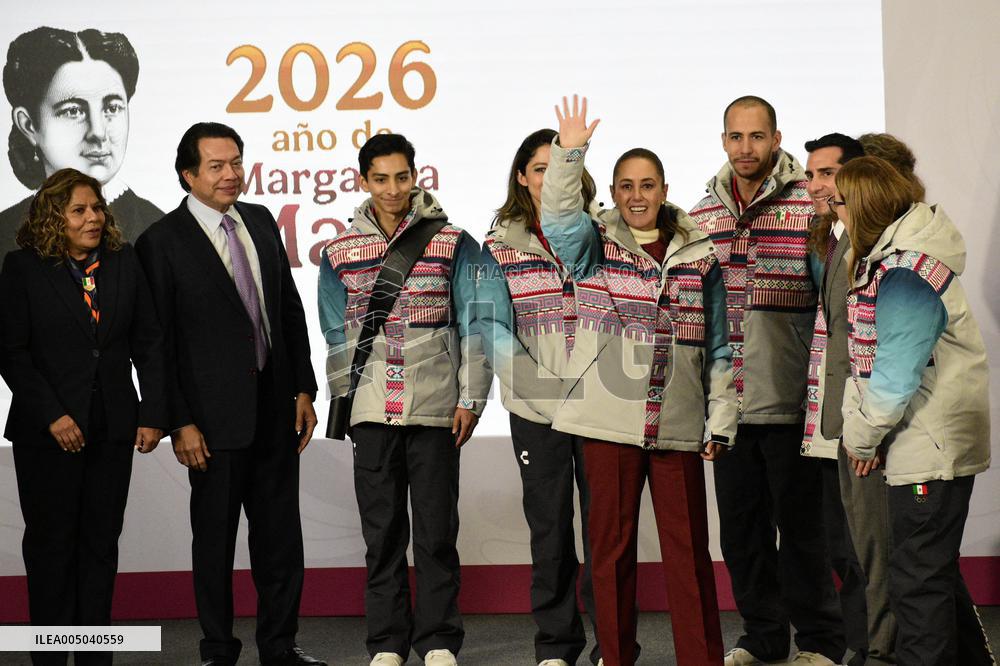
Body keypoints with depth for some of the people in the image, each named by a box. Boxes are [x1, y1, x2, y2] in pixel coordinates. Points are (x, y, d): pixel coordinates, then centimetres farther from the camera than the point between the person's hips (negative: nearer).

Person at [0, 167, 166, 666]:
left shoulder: (124, 262, 6)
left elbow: (148, 343, 7)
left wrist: (153, 414, 0)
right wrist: (52, 416, -14)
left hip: (113, 428, 3)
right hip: (48, 432, -3)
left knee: (101, 542, 8)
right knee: (51, 543, 6)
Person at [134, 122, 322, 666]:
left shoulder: (261, 222, 9)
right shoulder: (162, 242, -8)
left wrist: (303, 389, 8)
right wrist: (180, 423, -12)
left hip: (275, 410, 5)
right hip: (215, 417, -5)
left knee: (280, 535, 12)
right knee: (215, 539, 7)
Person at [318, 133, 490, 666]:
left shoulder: (453, 243, 3)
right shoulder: (340, 253, 9)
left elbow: (471, 325, 3)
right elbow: (337, 337, 12)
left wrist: (470, 398, -2)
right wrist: (344, 403, 8)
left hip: (436, 408, -2)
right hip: (372, 412, 2)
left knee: (436, 531, 1)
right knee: (382, 531, 6)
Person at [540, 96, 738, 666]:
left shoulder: (699, 257, 11)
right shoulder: (595, 248, 8)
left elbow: (718, 347, 11)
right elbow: (560, 215, -15)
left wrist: (721, 421, 6)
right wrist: (569, 153, -28)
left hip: (679, 425, 1)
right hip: (609, 420, -1)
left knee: (689, 547, 3)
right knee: (611, 544, 5)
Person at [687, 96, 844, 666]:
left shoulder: (811, 206, -5)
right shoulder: (702, 215, 10)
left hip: (789, 400, -5)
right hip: (726, 403, 5)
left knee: (800, 523, 4)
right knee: (741, 526, 12)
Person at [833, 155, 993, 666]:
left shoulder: (905, 274, -21)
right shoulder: (884, 260, 10)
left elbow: (896, 375, -22)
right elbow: (864, 357, 10)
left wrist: (863, 436, -9)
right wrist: (857, 424, 0)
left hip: (932, 448, -10)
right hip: (925, 445, 10)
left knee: (918, 579, -3)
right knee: (935, 570, 20)